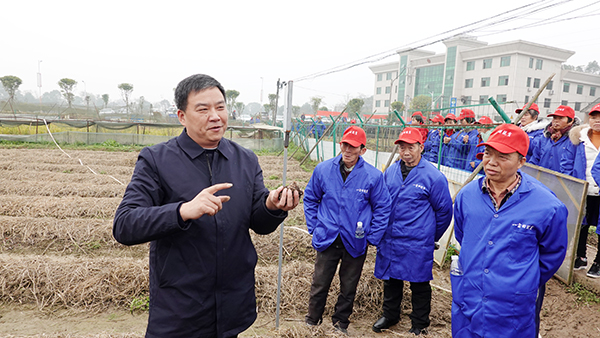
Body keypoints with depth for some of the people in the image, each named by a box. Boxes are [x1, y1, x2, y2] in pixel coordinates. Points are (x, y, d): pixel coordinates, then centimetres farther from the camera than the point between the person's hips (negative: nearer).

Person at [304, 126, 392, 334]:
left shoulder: (373, 176, -10)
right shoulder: (323, 170, -5)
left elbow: (382, 208, -1)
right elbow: (310, 199, 8)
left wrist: (372, 237, -3)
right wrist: (313, 227, 3)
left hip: (355, 243, 0)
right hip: (327, 239, 1)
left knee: (348, 288, 16)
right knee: (319, 285, 12)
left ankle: (340, 322, 38)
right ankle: (312, 321, 33)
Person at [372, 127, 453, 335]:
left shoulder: (433, 176, -11)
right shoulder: (390, 172, 4)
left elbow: (444, 211, -1)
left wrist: (431, 237, 7)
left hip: (417, 244, -4)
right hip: (389, 240, 5)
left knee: (419, 285, 10)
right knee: (391, 280, 18)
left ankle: (420, 324, 30)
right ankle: (390, 315, 38)